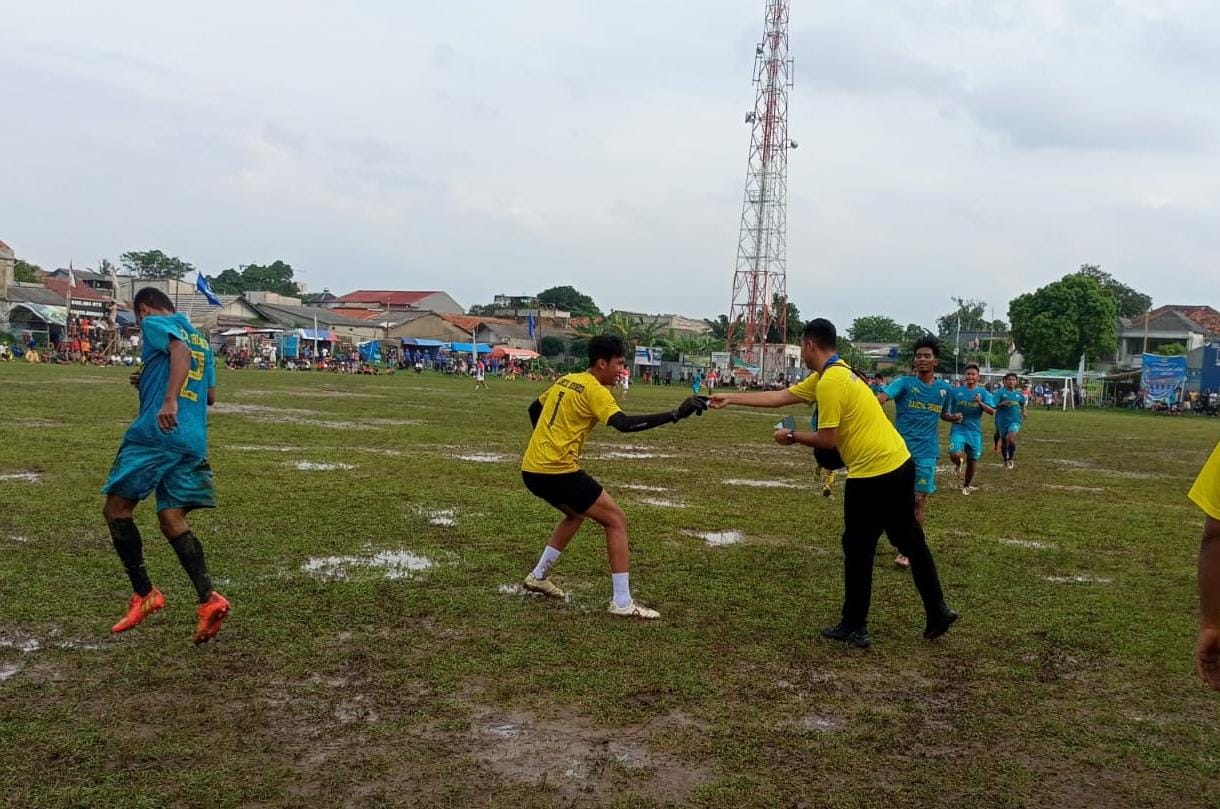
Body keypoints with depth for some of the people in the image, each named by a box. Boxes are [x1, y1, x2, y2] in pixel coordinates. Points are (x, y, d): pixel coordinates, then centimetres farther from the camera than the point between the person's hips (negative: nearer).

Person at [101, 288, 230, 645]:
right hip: (193, 441, 7)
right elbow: (210, 395, 28)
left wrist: (170, 400, -31)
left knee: (116, 508, 5)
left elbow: (180, 350, -19)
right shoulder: (201, 338, 25)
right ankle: (208, 599, -12)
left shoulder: (155, 323, 3)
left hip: (156, 432, -7)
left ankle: (144, 593, 2)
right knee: (172, 519, 5)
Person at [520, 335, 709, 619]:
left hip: (532, 468, 9)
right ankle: (622, 602, -5)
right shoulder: (594, 390, -11)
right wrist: (675, 414, -29)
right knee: (616, 520, -2)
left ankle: (538, 576, 33)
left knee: (576, 514, 32)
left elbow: (535, 409, 27)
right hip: (558, 471, -9)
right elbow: (624, 424, -27)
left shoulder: (565, 380, 15)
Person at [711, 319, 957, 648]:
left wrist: (792, 436, 2)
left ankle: (854, 628, 14)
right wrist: (731, 398, 20)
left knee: (858, 551, 4)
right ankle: (937, 612, 25)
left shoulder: (830, 382, -16)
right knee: (911, 542, 18)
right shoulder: (833, 374, 14)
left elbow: (826, 440, -16)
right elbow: (779, 396, 18)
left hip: (873, 474, -10)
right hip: (899, 463, 10)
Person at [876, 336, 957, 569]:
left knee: (918, 500, -1)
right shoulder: (904, 382, -5)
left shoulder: (945, 389, 7)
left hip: (926, 452, 2)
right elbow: (881, 397, -23)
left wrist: (953, 417, 2)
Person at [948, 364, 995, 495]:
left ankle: (967, 485, 32)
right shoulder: (956, 391, 2)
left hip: (975, 431, 1)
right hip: (959, 429, -1)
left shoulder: (983, 393, 0)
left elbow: (992, 411, -10)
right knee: (955, 455, -22)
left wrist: (980, 403, -24)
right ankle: (959, 464, 15)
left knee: (972, 461, 9)